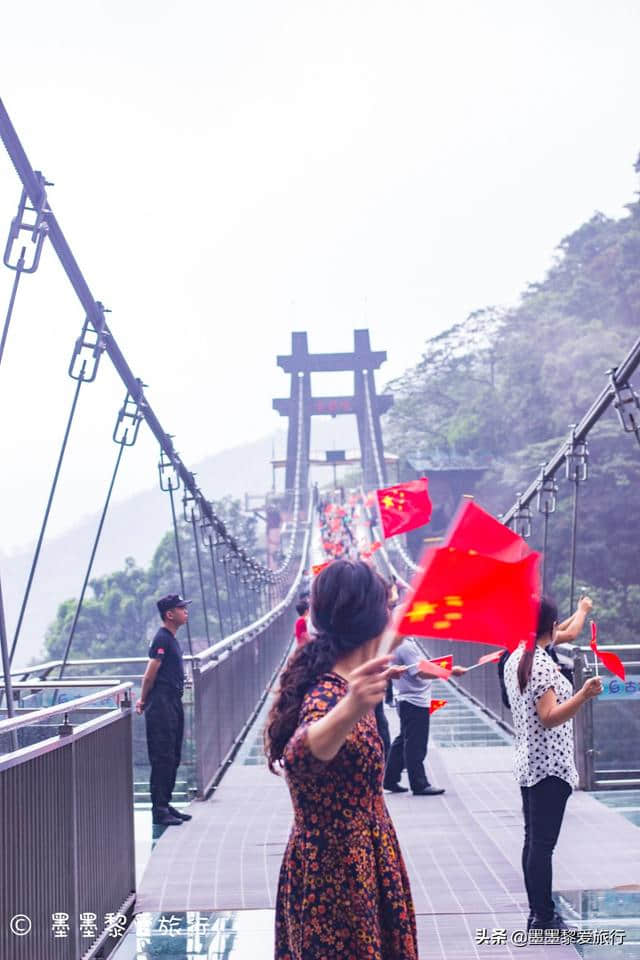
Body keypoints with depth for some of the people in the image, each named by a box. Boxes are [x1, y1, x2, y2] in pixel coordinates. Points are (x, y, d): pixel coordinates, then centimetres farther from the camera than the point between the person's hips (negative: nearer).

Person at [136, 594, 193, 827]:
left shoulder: (171, 639, 17)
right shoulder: (162, 639, -14)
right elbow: (150, 675, -14)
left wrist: (144, 699, 16)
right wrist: (144, 700, -4)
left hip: (173, 703, 10)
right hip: (162, 705, -10)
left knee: (173, 757, 13)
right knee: (162, 757, -7)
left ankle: (166, 805, 21)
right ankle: (159, 810, -3)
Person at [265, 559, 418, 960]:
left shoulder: (335, 682, 1)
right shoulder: (330, 696, -27)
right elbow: (301, 754, -50)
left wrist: (376, 678, 43)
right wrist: (350, 711, -69)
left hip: (343, 863, 10)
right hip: (338, 874, -10)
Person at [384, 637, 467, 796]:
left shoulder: (407, 642, 11)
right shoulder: (405, 646, -20)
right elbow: (421, 673, -25)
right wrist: (450, 671, -28)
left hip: (409, 701, 10)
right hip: (415, 702, -10)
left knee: (403, 741, 16)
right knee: (415, 745, -3)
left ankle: (390, 780, 21)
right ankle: (419, 785, 3)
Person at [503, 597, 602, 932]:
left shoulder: (515, 660, 9)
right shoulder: (542, 664, -18)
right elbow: (549, 718, -24)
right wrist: (584, 695, -35)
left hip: (527, 764, 9)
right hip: (549, 766, -9)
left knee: (533, 841, 12)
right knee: (543, 844, -5)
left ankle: (537, 913, 19)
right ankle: (544, 919, 0)